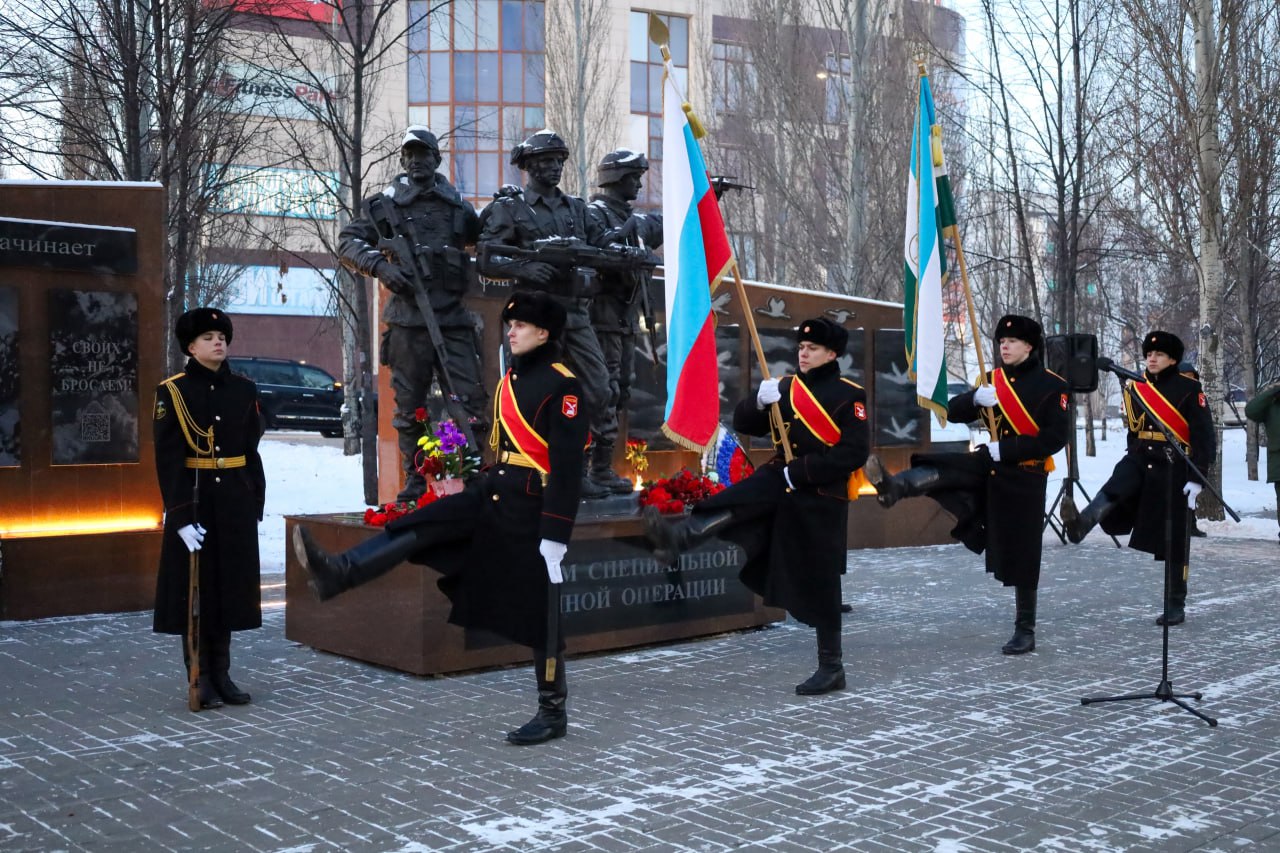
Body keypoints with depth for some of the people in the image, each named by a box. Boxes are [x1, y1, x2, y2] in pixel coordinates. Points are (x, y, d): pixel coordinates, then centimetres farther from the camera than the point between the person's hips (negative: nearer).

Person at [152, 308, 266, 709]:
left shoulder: (244, 390, 7)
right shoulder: (172, 392, -5)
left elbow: (252, 451, 10)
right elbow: (168, 460, -10)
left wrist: (256, 505, 5)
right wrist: (180, 516, -17)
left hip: (236, 501, 4)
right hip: (192, 499, -4)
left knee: (229, 585, 9)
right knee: (194, 587, 2)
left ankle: (222, 674, 19)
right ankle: (200, 679, 11)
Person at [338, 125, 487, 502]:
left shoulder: (457, 206, 16)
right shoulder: (386, 204, 9)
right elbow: (348, 242, 5)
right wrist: (379, 264, -10)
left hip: (453, 318, 2)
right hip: (407, 319, -2)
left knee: (470, 399, -4)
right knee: (410, 405, 4)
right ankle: (414, 481, 12)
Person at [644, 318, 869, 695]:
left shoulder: (849, 396, -10)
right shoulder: (787, 387, 8)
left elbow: (854, 453, -19)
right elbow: (744, 424, 9)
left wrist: (799, 472, -22)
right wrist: (760, 401, -13)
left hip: (820, 497, -6)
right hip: (781, 481, 6)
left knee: (819, 585, 0)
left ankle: (831, 669, 11)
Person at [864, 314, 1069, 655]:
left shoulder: (1051, 386, -9)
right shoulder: (993, 379, 8)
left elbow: (1056, 438, -16)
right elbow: (954, 413, 5)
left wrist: (1005, 450, -21)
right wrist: (976, 399, -18)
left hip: (1023, 478, -5)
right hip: (990, 467, 5)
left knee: (1020, 557, 1)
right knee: (938, 470, -22)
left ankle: (1025, 632, 12)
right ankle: (892, 487, -51)